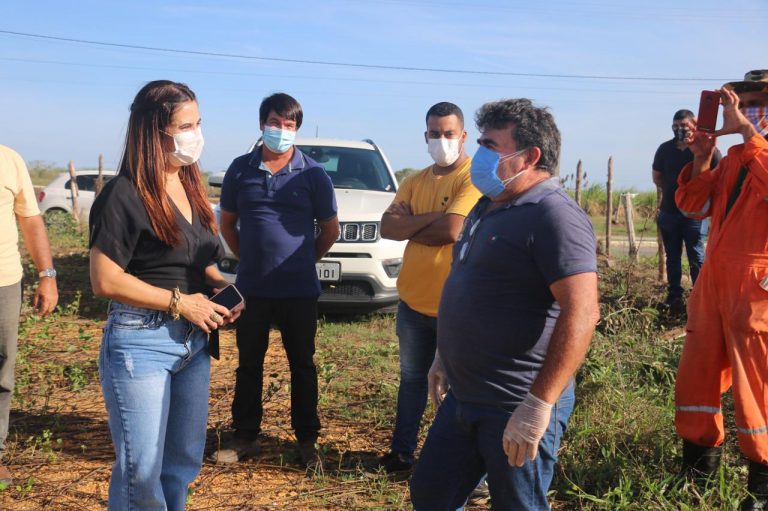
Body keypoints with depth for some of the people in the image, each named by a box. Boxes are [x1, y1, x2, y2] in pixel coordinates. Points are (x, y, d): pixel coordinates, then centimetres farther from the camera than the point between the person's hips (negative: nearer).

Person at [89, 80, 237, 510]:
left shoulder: (191, 187, 10)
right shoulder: (126, 194, -15)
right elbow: (106, 280, -18)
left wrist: (224, 290, 0)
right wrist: (180, 302, -17)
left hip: (193, 341, 8)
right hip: (141, 342, -8)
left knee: (185, 460, 17)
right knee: (142, 470, -1)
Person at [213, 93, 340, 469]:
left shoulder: (313, 174, -3)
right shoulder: (241, 169, 2)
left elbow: (330, 230, 5)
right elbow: (227, 222, 12)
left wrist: (301, 262, 6)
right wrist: (248, 258, 7)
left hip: (299, 290, -1)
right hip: (251, 288, 2)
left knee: (302, 366, 8)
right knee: (248, 364, 11)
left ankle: (307, 439, 18)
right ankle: (245, 436, 23)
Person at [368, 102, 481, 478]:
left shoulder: (474, 178, -12)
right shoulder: (415, 182, 10)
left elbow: (450, 231, -24)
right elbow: (386, 227, -3)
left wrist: (410, 227, -6)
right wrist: (431, 217, -16)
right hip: (412, 300, 7)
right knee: (412, 379, 18)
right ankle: (401, 453, 32)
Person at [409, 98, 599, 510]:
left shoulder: (554, 216, -18)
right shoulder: (487, 207, 11)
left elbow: (581, 314, -26)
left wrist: (539, 404, -28)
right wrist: (445, 358, 22)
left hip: (515, 409, -9)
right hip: (463, 397, 9)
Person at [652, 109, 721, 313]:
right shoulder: (665, 149, 7)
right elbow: (657, 177, 19)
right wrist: (670, 191, 10)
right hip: (668, 212, 4)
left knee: (696, 258, -4)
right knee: (672, 257, 11)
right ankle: (674, 297, 19)